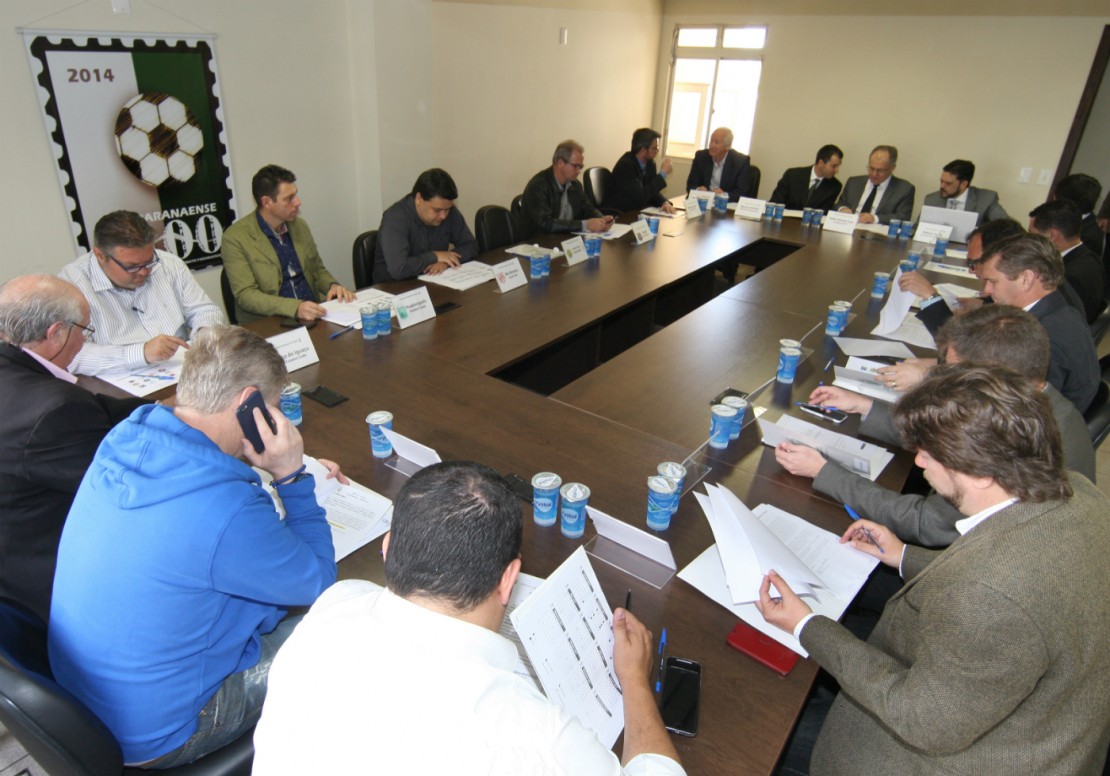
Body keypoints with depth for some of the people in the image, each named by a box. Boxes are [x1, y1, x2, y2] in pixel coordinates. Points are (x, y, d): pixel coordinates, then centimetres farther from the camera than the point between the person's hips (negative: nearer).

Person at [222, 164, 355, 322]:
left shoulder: (300, 226, 11)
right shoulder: (235, 237, -6)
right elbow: (245, 295, -11)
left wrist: (333, 285, -2)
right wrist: (295, 308, -26)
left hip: (315, 315, 4)